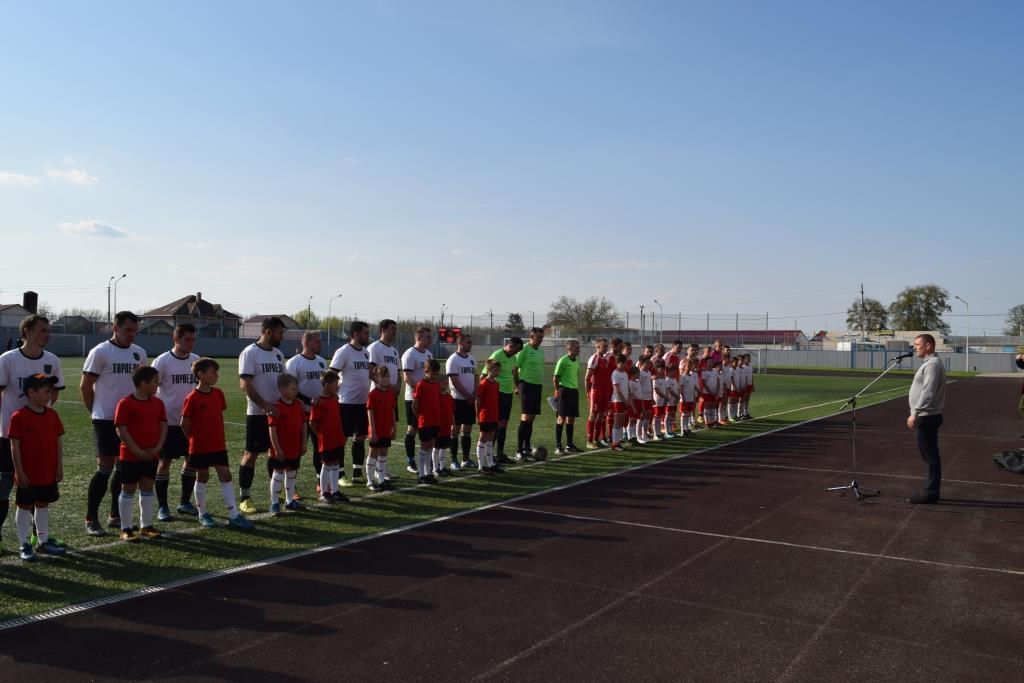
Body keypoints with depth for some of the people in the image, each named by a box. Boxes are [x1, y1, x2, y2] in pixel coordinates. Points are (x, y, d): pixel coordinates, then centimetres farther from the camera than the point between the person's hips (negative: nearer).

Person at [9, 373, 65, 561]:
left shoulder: (52, 414, 3)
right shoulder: (19, 416, -13)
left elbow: (58, 442, 7)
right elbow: (15, 446, -12)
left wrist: (59, 467, 5)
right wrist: (20, 472, -13)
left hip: (48, 474, 5)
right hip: (28, 475, -5)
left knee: (43, 505, 15)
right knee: (25, 507, 7)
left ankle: (43, 541, 26)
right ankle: (24, 545, 17)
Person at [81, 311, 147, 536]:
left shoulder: (139, 353, 9)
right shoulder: (100, 352, -9)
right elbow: (85, 386, -5)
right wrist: (96, 411, 0)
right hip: (106, 419, -6)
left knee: (124, 468, 10)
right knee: (105, 468, -5)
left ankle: (116, 516, 21)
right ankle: (91, 519, 7)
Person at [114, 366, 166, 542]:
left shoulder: (158, 403, 5)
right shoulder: (126, 403, -13)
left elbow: (163, 426, 6)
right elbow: (121, 431, -15)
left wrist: (158, 447, -8)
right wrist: (138, 451, -17)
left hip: (152, 455, 6)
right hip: (131, 456, -5)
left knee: (147, 489, 12)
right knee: (128, 490, 5)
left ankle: (146, 525, 22)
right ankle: (126, 529, 14)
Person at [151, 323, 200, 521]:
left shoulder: (197, 360, 4)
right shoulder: (162, 361, -10)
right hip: (168, 421, -4)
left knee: (192, 459, 8)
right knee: (165, 462, 2)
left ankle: (185, 502, 23)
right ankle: (162, 506, 13)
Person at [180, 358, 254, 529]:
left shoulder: (218, 394, 4)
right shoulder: (192, 398, -13)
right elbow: (184, 424, -7)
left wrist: (221, 438, 11)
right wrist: (195, 440, 1)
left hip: (218, 445, 5)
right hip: (200, 447, -5)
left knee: (226, 476, 1)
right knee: (202, 478, 8)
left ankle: (234, 515, 2)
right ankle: (202, 513, 24)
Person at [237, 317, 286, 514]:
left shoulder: (278, 353, 12)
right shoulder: (250, 353, -10)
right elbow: (245, 385, -16)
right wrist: (265, 405, -22)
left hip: (278, 411, 7)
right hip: (257, 413, -7)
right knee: (251, 454, 0)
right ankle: (244, 497, 8)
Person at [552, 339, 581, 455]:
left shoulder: (576, 361, 13)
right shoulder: (563, 361, -10)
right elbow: (555, 378, -9)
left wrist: (576, 389, 18)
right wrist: (558, 391, -11)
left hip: (574, 391, 8)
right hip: (564, 390, -8)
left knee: (571, 418, 10)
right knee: (561, 418, -6)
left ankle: (569, 445, 18)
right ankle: (558, 446, -1)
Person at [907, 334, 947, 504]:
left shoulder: (932, 364, -15)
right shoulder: (928, 363, 17)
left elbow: (928, 393, -23)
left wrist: (915, 413, -24)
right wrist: (916, 414, 21)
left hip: (927, 417, -10)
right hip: (925, 417, 10)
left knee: (930, 455, -5)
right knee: (929, 455, 15)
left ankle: (931, 492, -1)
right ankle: (930, 490, 22)